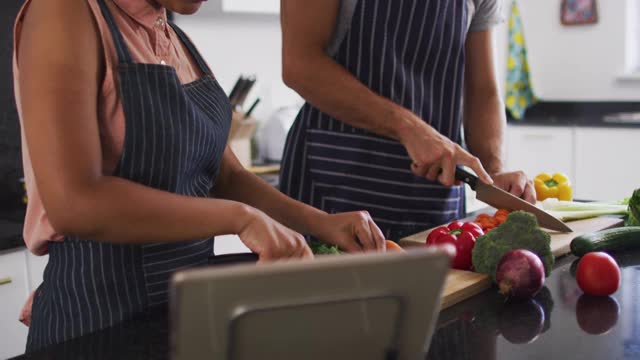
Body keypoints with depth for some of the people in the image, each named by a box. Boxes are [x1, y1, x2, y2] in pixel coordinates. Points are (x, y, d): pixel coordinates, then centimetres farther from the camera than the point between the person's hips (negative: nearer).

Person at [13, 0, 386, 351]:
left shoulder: (174, 39, 8)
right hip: (100, 312, -7)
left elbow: (226, 177, 10)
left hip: (190, 298, 8)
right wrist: (241, 217, -23)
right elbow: (73, 203, -25)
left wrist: (321, 222, -4)